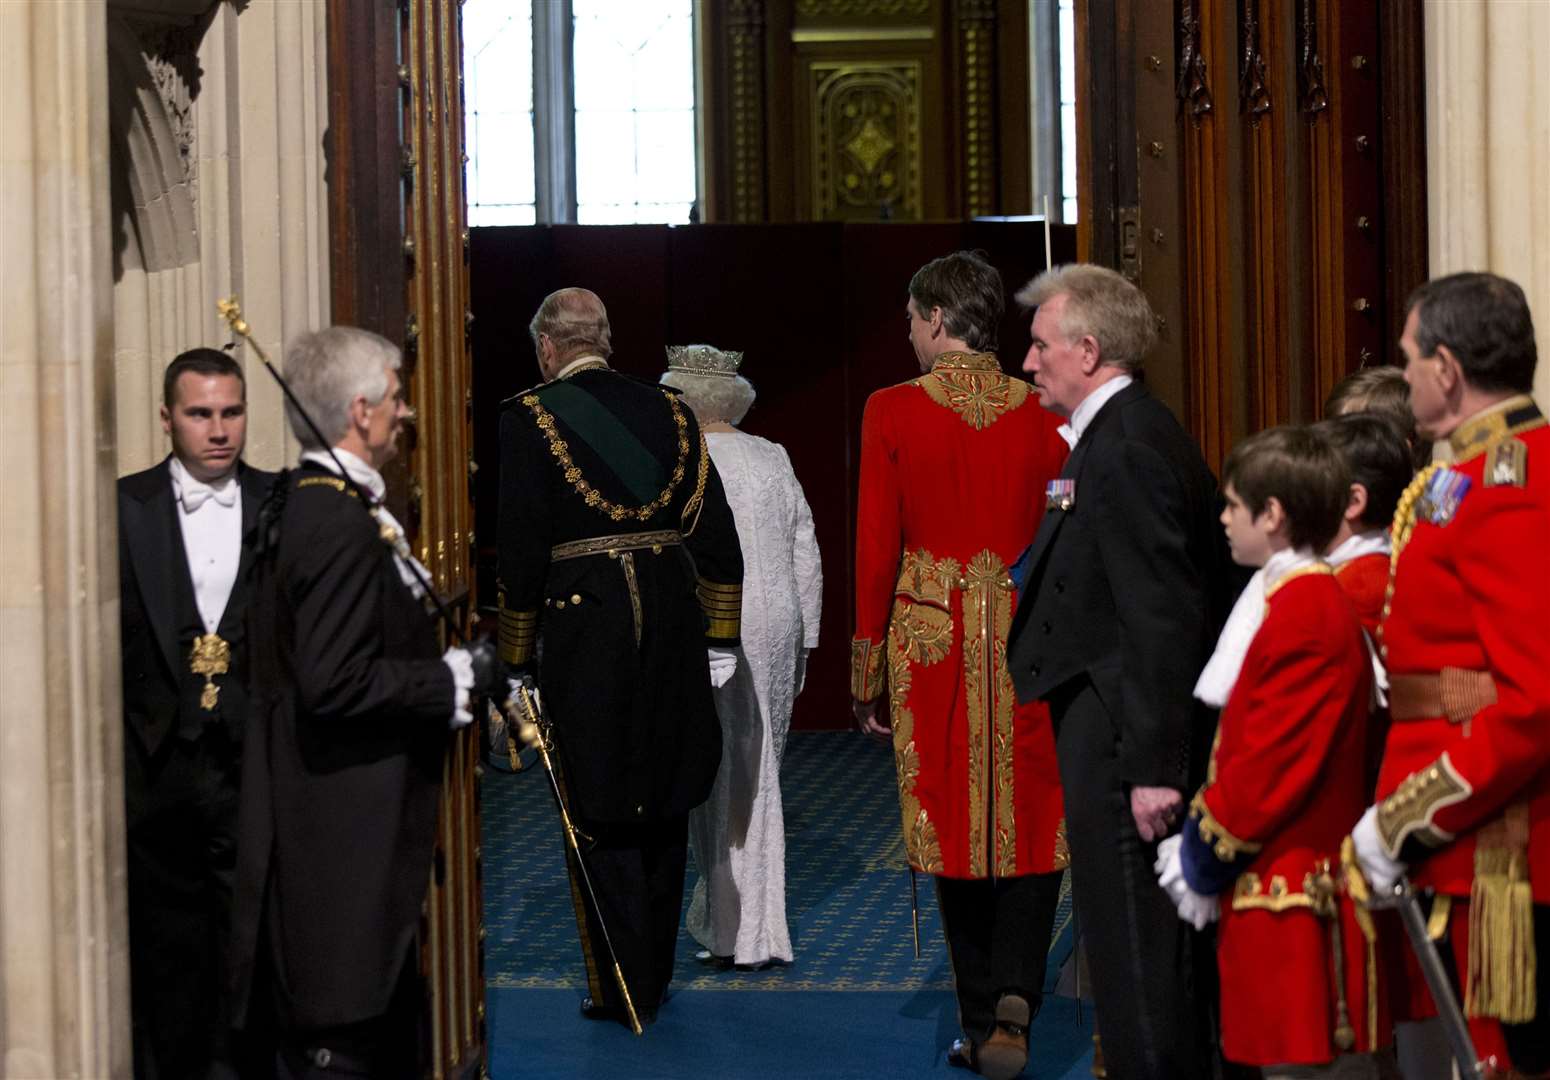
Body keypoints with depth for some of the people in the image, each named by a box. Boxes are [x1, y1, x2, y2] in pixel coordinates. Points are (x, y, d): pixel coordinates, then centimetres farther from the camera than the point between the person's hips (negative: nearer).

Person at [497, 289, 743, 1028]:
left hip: (583, 630, -4)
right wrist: (720, 639, 14)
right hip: (672, 627, 5)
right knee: (662, 808, 15)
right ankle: (656, 977, 26)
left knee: (601, 818, 4)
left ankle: (623, 989, 6)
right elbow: (717, 535, 8)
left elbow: (519, 552, -8)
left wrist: (516, 661, 0)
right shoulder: (668, 411, 6)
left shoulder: (528, 419, -7)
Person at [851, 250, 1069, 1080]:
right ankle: (1014, 998, -12)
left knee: (954, 823, 10)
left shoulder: (892, 412, -5)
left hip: (931, 638, -1)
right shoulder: (1042, 413, 0)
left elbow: (875, 550, -4)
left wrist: (869, 675, 4)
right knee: (1030, 824, 8)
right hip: (1027, 638, 1)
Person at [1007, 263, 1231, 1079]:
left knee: (1137, 956, -3)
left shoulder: (1126, 449, -18)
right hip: (1116, 728, 11)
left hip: (1121, 734, -11)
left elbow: (1162, 618, -23)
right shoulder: (1122, 433, 14)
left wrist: (1154, 766, -24)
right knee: (1140, 945, 18)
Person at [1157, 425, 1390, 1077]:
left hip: (1292, 902, -10)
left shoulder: (1301, 611, -17)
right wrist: (1202, 842, 12)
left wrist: (1204, 852, -9)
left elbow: (1273, 762, -20)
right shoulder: (1313, 598, 14)